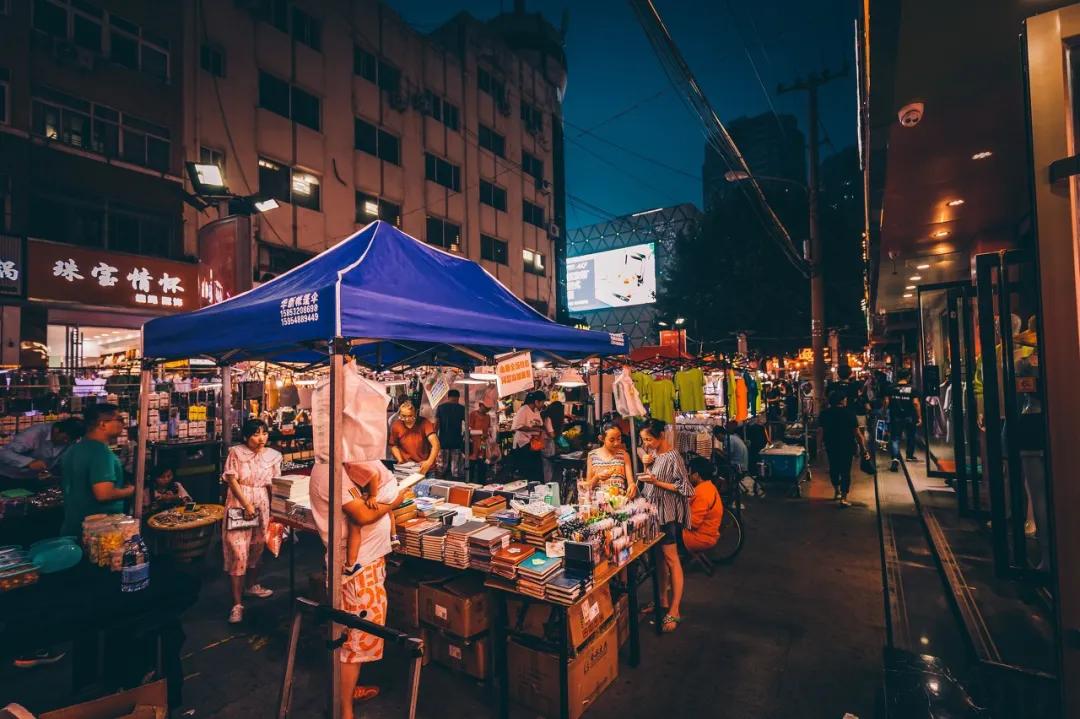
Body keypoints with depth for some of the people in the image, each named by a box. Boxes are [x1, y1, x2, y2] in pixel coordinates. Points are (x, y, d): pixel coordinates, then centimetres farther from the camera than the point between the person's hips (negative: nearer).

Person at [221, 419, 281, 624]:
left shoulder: (272, 455, 1)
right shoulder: (236, 452, -9)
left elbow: (272, 484, 6)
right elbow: (232, 480, -11)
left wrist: (275, 508, 4)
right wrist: (247, 505, -16)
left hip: (262, 505, 4)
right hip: (238, 504, -4)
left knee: (257, 547, 17)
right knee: (237, 551, -6)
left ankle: (251, 585, 40)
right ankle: (237, 604, 0)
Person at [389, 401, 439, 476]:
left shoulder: (424, 423, -13)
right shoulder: (396, 426, -5)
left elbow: (435, 444, -22)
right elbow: (393, 445, 13)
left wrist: (429, 462, -36)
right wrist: (400, 460, -2)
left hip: (425, 466, -2)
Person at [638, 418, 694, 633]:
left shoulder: (672, 457, -20)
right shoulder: (653, 451, 4)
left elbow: (683, 488, -19)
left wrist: (656, 482, -23)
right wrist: (646, 463, -6)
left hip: (668, 512, -8)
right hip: (653, 510, 8)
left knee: (671, 558, 1)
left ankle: (674, 611, 11)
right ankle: (663, 600, 32)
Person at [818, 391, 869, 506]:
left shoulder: (824, 413, -4)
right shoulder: (849, 413, -12)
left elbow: (820, 431, -4)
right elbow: (857, 433, -13)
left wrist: (822, 442, 12)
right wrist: (863, 449, -8)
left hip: (831, 446, 3)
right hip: (847, 446, -3)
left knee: (834, 468, 20)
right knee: (845, 471, 3)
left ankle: (837, 491, 33)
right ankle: (843, 498, -3)